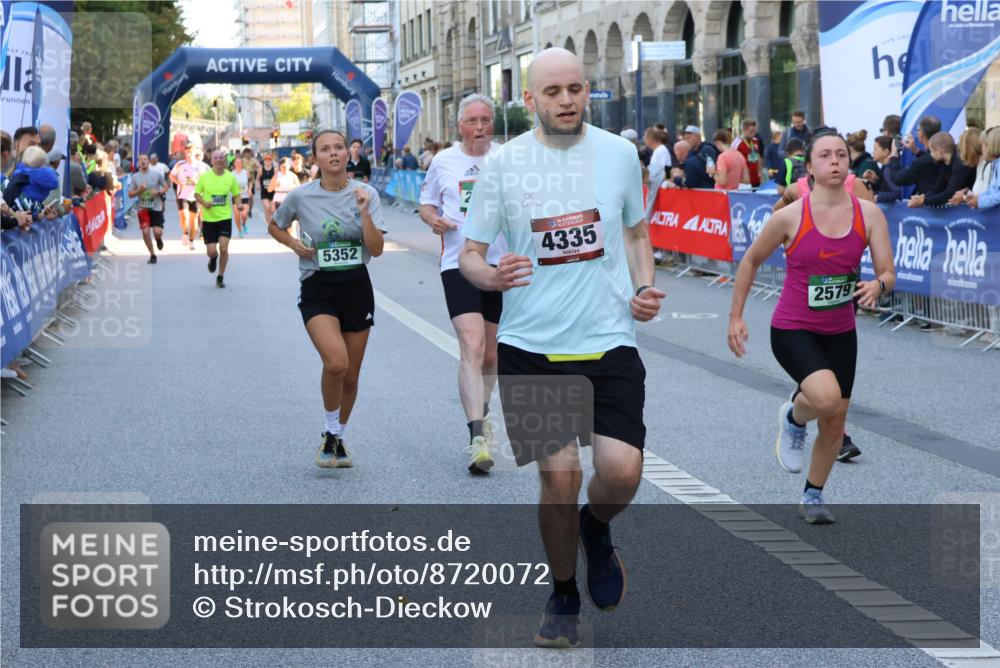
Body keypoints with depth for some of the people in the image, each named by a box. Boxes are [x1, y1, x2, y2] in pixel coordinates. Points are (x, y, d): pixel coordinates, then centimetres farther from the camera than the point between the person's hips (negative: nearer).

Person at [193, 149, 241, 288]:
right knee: (211, 251, -1)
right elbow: (196, 194, 3)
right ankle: (213, 258, 39)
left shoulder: (230, 177, -1)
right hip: (208, 219, 0)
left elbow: (236, 194, 9)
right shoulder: (204, 176, -3)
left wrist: (237, 206, -10)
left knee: (224, 248, -10)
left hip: (225, 218, 0)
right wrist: (204, 203, -16)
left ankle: (220, 277, 8)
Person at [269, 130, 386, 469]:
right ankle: (330, 433, -2)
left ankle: (339, 438, 32)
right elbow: (275, 226, 16)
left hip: (357, 287, 2)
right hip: (317, 288, -2)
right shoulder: (301, 196, -4)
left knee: (351, 375, 9)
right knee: (336, 362, -24)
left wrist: (364, 212, -20)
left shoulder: (365, 193, -2)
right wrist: (294, 244, -3)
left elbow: (377, 249, -7)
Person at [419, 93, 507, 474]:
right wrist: (433, 220, -6)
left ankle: (481, 411, 41)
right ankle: (477, 439, -21)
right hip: (459, 264, -2)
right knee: (472, 346, -17)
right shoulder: (443, 161, 5)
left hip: (503, 264, 2)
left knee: (492, 354, 13)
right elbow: (426, 203, 17)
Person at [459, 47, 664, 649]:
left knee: (622, 472, -12)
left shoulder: (620, 153, 3)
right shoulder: (502, 164, -2)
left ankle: (596, 531, 25)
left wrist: (645, 288, 1)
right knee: (560, 477, -2)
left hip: (609, 339, 1)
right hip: (531, 345, -1)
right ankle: (563, 598, 23)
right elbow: (470, 253, 3)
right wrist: (492, 275, -20)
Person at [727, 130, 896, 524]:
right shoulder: (790, 217, -13)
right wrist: (736, 317, 2)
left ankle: (813, 497, 34)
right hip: (792, 330, -4)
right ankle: (793, 418, 7)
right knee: (826, 398, -29)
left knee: (835, 422, 10)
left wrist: (878, 285, -29)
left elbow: (888, 273, -5)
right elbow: (751, 261, 1)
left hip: (840, 333, 4)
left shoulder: (869, 215, -6)